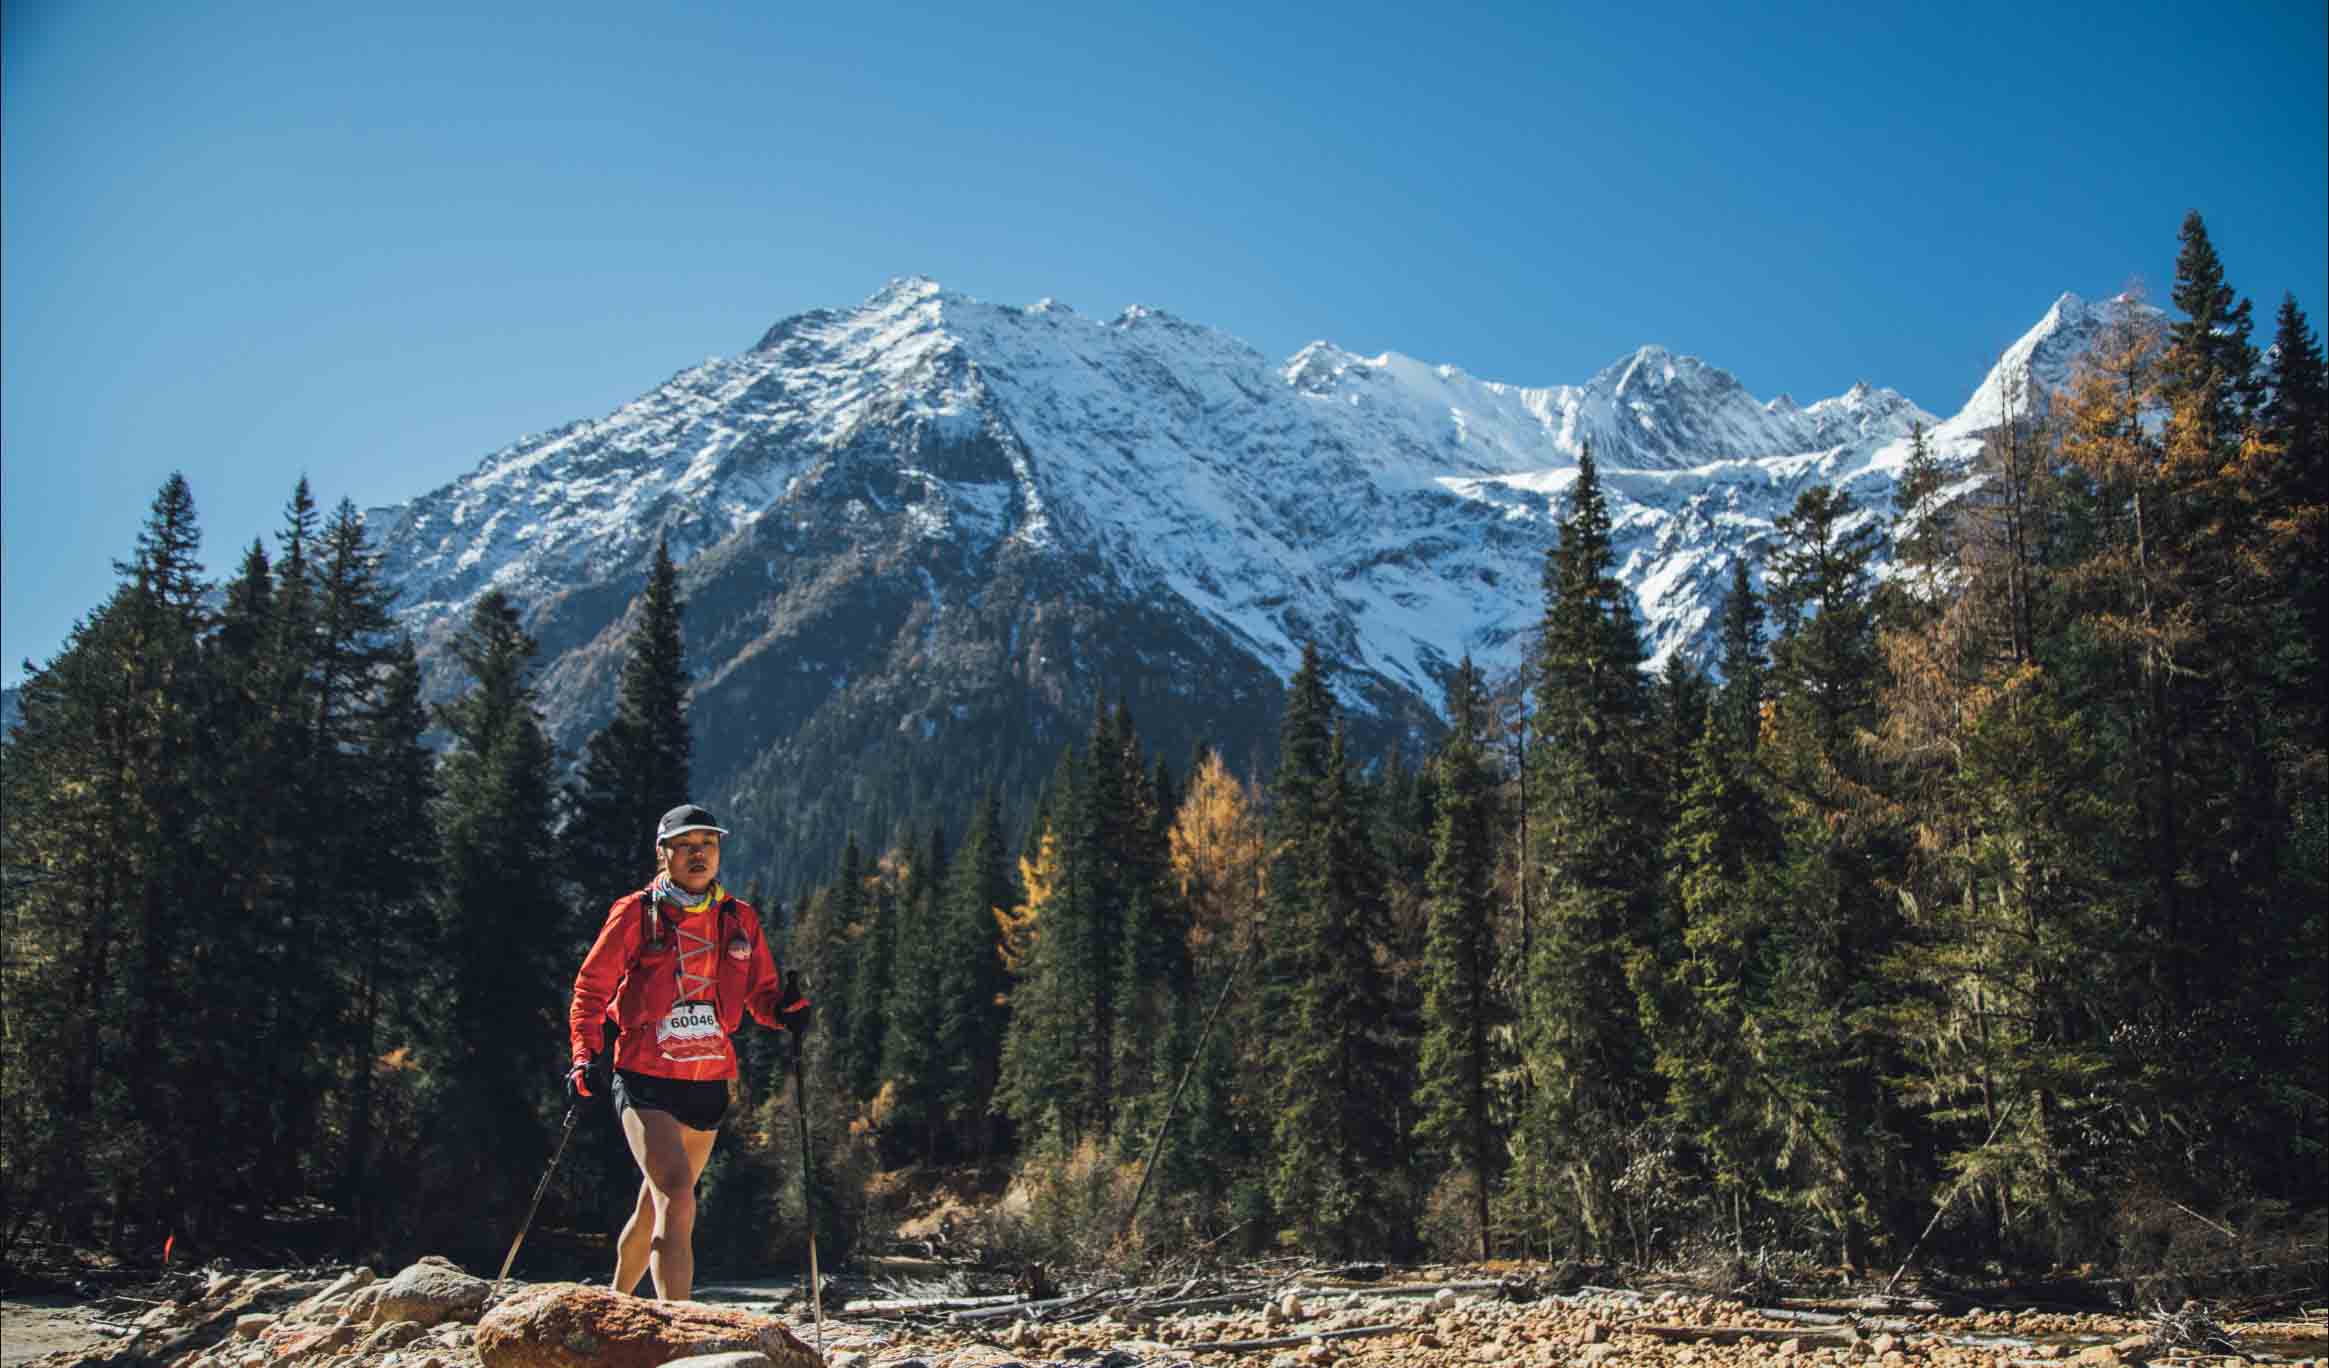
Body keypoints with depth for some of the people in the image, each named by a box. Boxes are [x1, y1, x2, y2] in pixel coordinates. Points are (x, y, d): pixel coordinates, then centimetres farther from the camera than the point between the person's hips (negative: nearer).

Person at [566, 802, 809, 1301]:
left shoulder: (741, 920, 8)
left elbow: (762, 993, 14)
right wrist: (587, 1056, -11)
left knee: (655, 1210, 17)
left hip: (708, 1084, 5)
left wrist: (787, 1011, -7)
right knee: (677, 1199, -21)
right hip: (644, 1080, -4)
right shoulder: (634, 914, -3)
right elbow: (591, 989, 1)